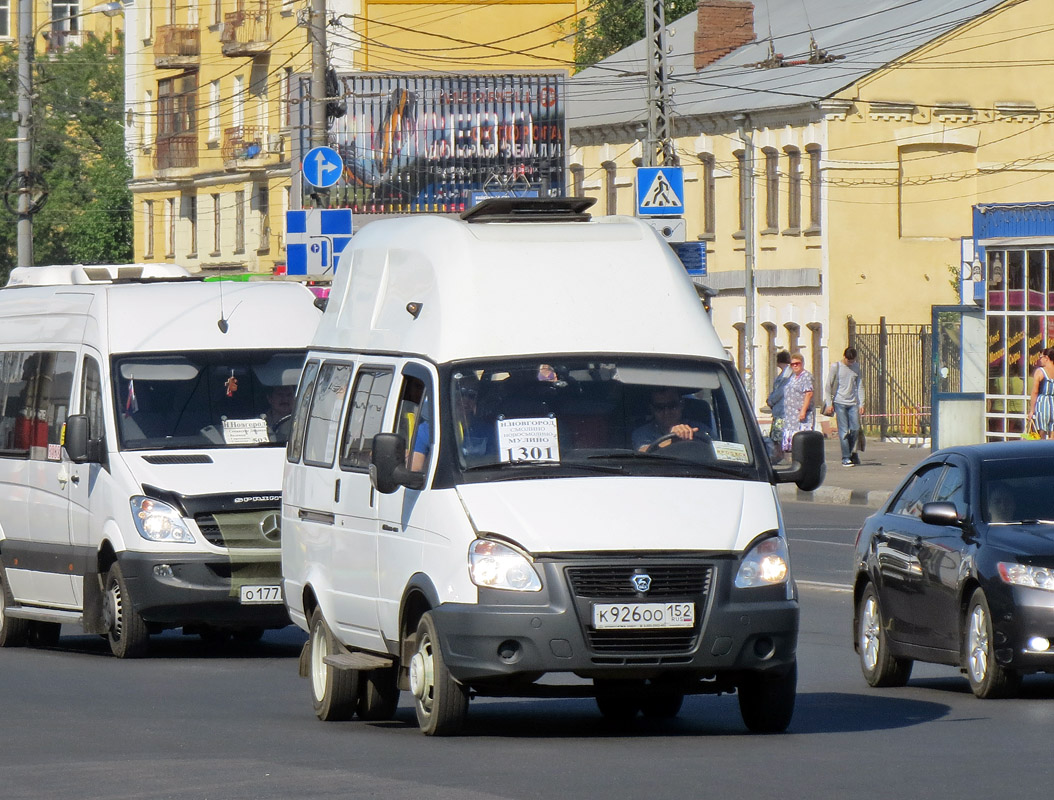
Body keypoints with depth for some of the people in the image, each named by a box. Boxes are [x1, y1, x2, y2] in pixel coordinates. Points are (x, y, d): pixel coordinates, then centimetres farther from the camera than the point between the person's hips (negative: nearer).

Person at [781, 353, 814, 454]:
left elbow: (809, 394, -17)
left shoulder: (806, 376, -8)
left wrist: (803, 411, -24)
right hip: (791, 414, 9)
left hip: (802, 414, -9)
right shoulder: (793, 377, 19)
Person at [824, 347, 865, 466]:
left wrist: (861, 404, 7)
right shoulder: (836, 367, -1)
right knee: (843, 431, -7)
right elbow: (828, 386, 0)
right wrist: (829, 404, -6)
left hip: (853, 403, 4)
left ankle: (851, 453, 18)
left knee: (855, 429, -1)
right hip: (840, 403, -4)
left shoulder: (856, 367, 11)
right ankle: (845, 458, -5)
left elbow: (859, 386, 13)